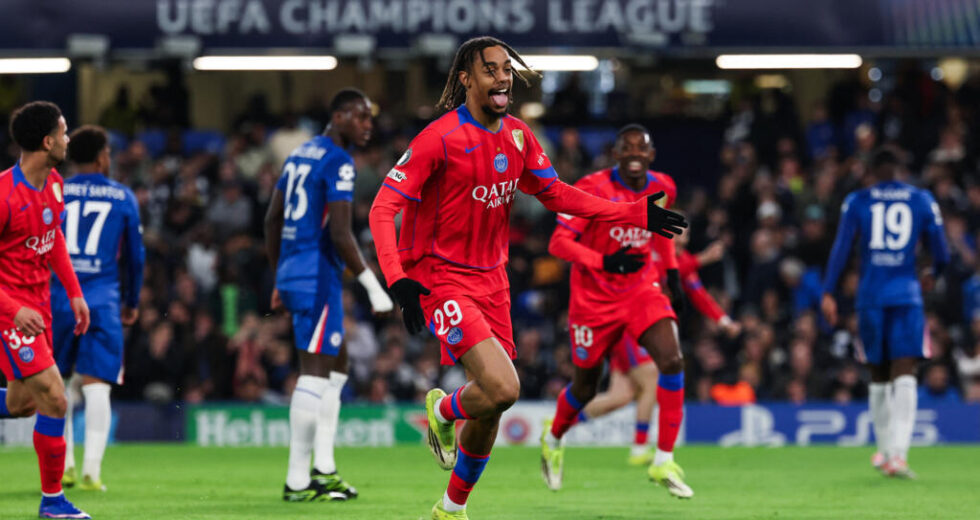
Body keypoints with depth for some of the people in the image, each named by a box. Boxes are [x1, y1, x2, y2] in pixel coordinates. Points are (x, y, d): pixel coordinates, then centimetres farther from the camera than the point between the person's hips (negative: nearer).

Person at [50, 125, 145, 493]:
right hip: (102, 299, -1)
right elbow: (135, 256, 13)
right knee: (96, 387, -2)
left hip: (58, 299, 1)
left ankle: (64, 467, 15)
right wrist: (133, 303, 26)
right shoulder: (123, 198, 7)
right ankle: (91, 471, -10)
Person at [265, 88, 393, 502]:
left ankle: (323, 468, 15)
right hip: (318, 277, -10)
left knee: (336, 365, 17)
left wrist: (280, 281, 27)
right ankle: (297, 479, -9)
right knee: (315, 372, -8)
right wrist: (374, 287, -15)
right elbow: (340, 234, -20)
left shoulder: (300, 154, 16)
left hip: (292, 275, 10)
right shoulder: (338, 162, -12)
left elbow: (272, 221, 21)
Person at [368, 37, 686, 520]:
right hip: (440, 277, -7)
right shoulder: (440, 138, -15)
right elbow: (383, 208, -17)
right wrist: (398, 281, -31)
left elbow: (555, 193, 17)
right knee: (502, 388, -24)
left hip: (491, 279, 7)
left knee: (489, 411, 9)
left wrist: (636, 214, 10)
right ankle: (443, 411, 10)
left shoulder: (517, 136, 5)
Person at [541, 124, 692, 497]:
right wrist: (606, 262, -32)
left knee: (672, 362, -20)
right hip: (594, 296, -3)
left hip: (642, 290, 3)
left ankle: (664, 462, -12)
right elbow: (559, 243, -20)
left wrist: (672, 274, 15)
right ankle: (553, 437, 44)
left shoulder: (662, 188, -2)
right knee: (585, 387, 10)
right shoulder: (593, 189, -17)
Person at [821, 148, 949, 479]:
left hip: (870, 298, 1)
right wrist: (934, 274, 31)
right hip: (906, 295, -1)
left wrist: (828, 293, -1)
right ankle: (898, 453, -22)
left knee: (878, 377, 14)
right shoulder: (922, 200, 7)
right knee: (904, 375, -8)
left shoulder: (856, 202, 6)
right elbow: (941, 253, 9)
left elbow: (840, 248, -2)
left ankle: (885, 450, 23)